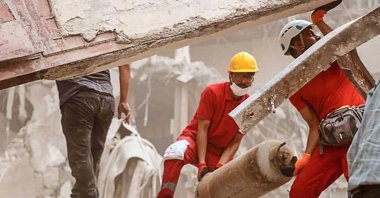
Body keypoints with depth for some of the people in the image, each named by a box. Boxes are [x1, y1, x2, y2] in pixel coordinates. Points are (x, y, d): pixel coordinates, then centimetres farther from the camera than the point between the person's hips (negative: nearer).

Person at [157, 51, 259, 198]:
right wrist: (202, 165, -23)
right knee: (177, 151, -37)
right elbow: (202, 129, -15)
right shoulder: (212, 92, -13)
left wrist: (219, 167, -19)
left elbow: (235, 142, -4)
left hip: (219, 154, 4)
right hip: (194, 139, -4)